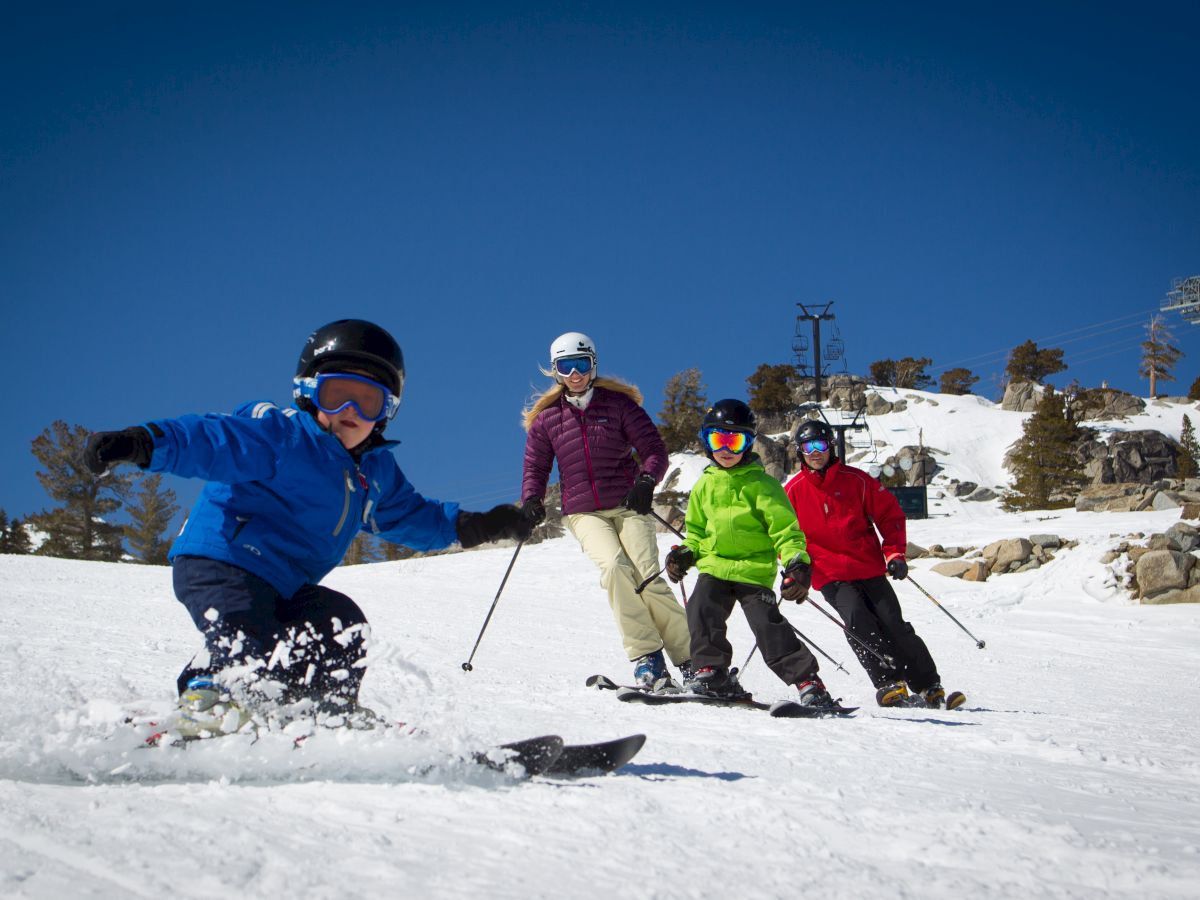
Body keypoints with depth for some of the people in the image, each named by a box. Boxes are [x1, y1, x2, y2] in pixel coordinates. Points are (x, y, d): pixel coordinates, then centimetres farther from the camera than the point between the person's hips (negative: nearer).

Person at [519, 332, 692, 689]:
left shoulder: (618, 402, 5)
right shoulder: (546, 417, 11)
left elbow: (654, 449, 4)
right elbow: (536, 466, 17)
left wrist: (646, 481, -16)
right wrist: (531, 500, -3)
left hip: (627, 506, -1)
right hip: (584, 513, 1)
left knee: (648, 578, -17)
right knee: (615, 567, -26)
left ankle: (692, 659, -6)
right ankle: (646, 658, -20)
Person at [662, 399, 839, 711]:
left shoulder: (761, 483, 0)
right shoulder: (705, 484, 14)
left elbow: (785, 528, -2)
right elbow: (696, 530, 25)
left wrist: (796, 561, -16)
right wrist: (685, 553, 7)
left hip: (755, 569, -4)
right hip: (714, 566, 4)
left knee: (767, 624, -14)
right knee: (702, 610, -17)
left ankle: (808, 680, -4)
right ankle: (712, 671, -2)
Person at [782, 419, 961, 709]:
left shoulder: (855, 479, 3)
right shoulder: (793, 490, 3)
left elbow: (890, 514, 8)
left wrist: (894, 553, -2)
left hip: (869, 568, 1)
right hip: (831, 576, -1)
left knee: (894, 625, -7)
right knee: (858, 620, -24)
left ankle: (930, 688, 4)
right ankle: (889, 685, -22)